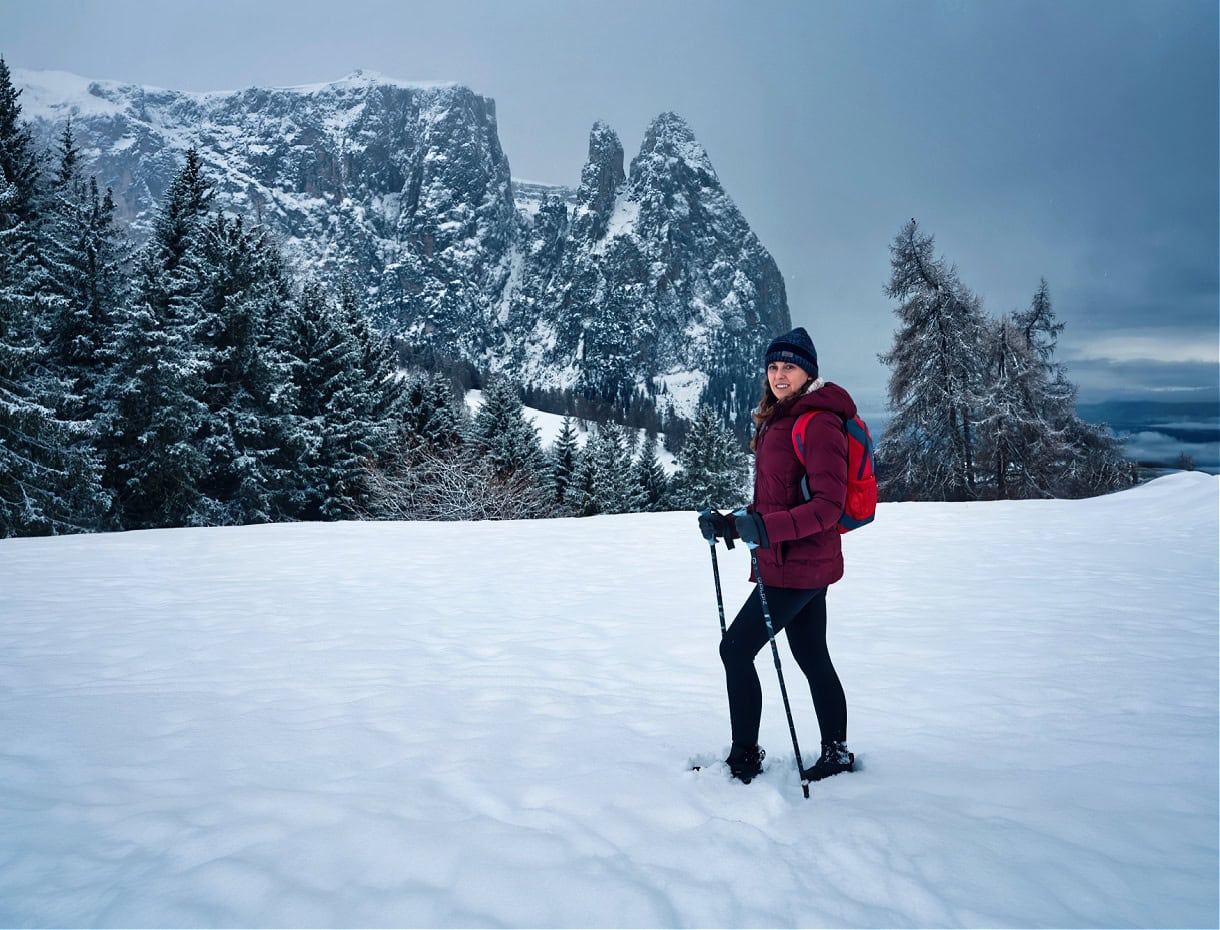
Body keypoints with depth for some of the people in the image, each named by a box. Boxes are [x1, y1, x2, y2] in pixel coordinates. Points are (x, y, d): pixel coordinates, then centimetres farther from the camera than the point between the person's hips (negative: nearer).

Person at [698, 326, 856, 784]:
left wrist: (769, 528, -32)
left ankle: (745, 758, 6)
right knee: (813, 659, 17)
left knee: (736, 649, -5)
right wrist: (730, 524, 6)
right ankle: (835, 754, 29)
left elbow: (828, 504, -23)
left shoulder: (818, 423, -16)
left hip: (799, 564, -10)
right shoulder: (779, 421, 14)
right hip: (797, 562, 10)